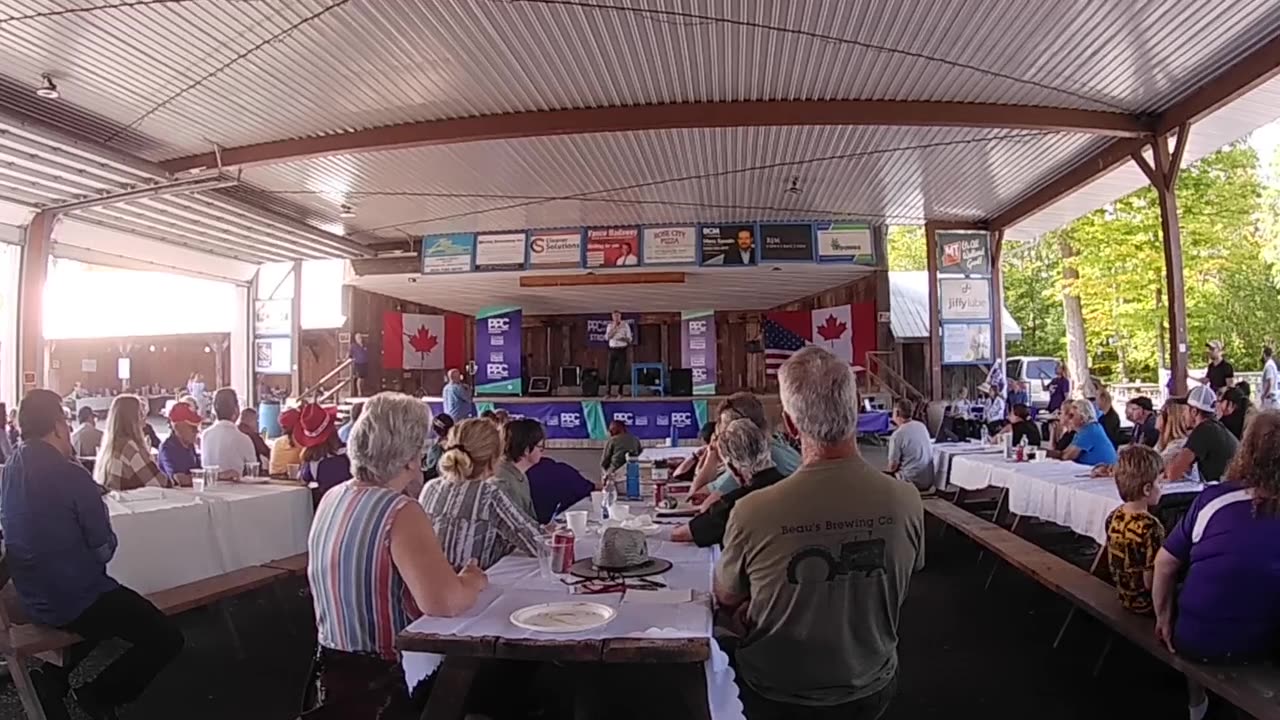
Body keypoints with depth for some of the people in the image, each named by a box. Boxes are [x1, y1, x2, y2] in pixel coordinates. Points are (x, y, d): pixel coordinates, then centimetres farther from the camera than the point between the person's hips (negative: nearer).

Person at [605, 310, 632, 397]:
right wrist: (614, 327, -13)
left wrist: (623, 338, -21)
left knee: (621, 371, -1)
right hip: (612, 350, 2)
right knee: (610, 370, -3)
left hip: (622, 350, -1)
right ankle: (607, 392, -2)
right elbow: (607, 337, -7)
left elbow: (630, 339, -1)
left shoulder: (625, 325, 1)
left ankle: (620, 393, 4)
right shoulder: (610, 326, 7)